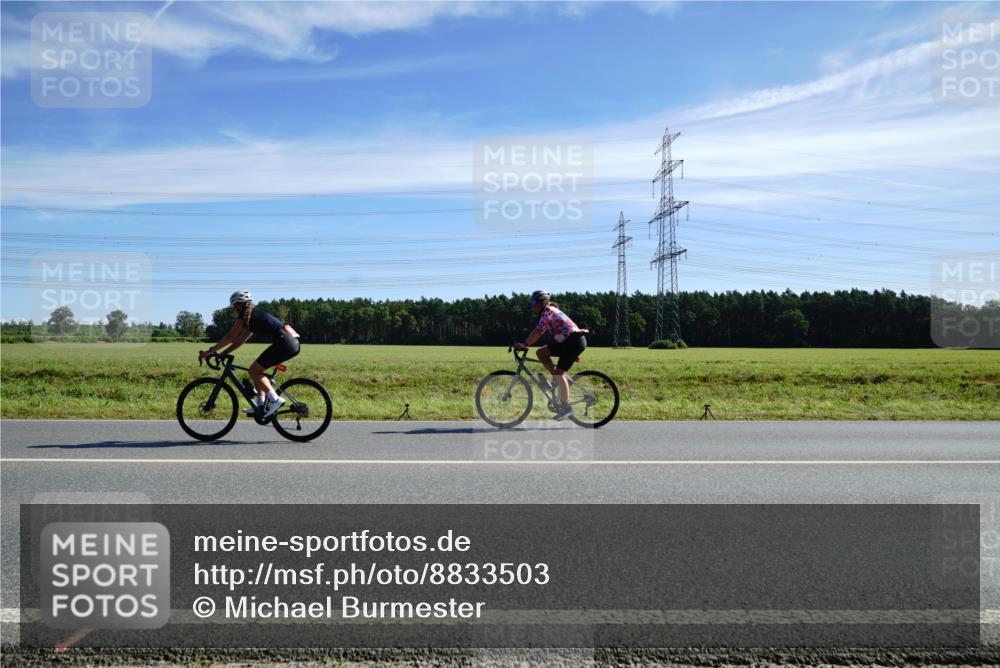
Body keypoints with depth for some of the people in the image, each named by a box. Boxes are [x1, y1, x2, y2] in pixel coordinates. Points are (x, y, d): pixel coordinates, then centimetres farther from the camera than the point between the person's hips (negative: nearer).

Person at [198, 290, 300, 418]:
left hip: (283, 343, -9)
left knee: (254, 370, -1)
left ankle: (275, 399, -11)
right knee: (257, 369, 19)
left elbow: (230, 337, -2)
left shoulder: (245, 316, 1)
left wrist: (209, 351, 4)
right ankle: (260, 404, 20)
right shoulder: (254, 316, 27)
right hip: (293, 343, 9)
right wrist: (222, 353, 25)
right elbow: (241, 339, 28)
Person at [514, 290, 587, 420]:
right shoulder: (549, 312, 17)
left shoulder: (548, 311, -12)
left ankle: (566, 408, -7)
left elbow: (538, 331, -22)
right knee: (540, 352, 5)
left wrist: (524, 344, -23)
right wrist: (526, 344, 9)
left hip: (575, 340, -9)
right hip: (567, 342, 9)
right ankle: (557, 379, 9)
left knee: (559, 373, -12)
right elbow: (539, 332, 16)